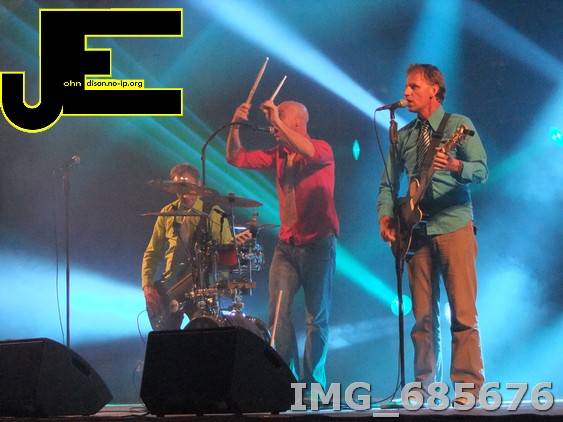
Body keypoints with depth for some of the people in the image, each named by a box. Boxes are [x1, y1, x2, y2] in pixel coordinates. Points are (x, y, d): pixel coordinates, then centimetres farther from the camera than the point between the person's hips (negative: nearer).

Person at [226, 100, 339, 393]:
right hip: (286, 245, 5)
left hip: (317, 244, -5)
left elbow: (310, 152, -29)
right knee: (277, 313, -7)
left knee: (317, 318, -1)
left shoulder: (322, 149, -5)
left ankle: (314, 384, 6)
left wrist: (278, 120, -26)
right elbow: (236, 157, 10)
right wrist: (236, 126, -6)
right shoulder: (278, 155, 12)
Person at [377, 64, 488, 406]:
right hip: (418, 232, 5)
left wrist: (455, 166, -29)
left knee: (463, 312, -7)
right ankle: (424, 386, 8)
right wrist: (386, 217, 1)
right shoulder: (403, 136, 16)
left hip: (454, 227, -5)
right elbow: (388, 184, 18)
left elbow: (482, 170, -9)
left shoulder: (458, 125, 1)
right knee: (423, 316, 4)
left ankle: (468, 386, -6)